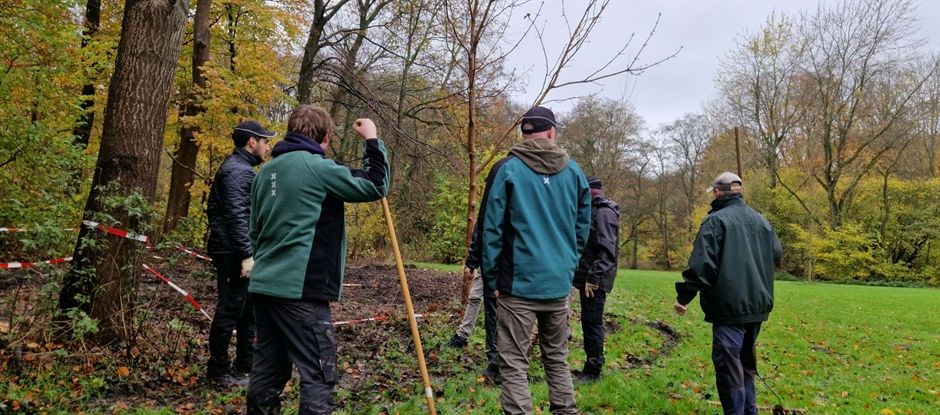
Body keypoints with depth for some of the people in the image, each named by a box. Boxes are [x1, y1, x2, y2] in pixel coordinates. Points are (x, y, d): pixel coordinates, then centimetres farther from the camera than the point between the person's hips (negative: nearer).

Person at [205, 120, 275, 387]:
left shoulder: (243, 168, 17)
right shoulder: (236, 170, -15)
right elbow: (236, 216, -23)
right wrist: (246, 255, -25)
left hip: (243, 252, 11)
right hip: (234, 254, -11)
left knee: (250, 309, 16)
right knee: (231, 309, -1)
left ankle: (245, 365, 27)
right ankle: (219, 371, 11)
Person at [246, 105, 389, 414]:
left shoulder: (267, 171, 14)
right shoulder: (318, 167, -11)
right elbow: (375, 187, -5)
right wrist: (372, 140, 5)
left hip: (263, 286, 8)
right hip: (301, 290, -8)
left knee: (267, 372, 15)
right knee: (318, 376, -2)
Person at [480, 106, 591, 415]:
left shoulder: (507, 169, -5)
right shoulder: (574, 171, 7)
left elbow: (491, 229, -7)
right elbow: (583, 227, 11)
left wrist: (492, 277, 0)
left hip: (519, 283, -4)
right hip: (560, 283, 5)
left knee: (514, 365, 2)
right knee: (557, 359, 19)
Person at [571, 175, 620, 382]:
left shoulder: (604, 212, -14)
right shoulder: (594, 210, 18)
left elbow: (606, 249, -22)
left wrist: (593, 278, -25)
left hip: (595, 281, -10)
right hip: (588, 278, 10)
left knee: (592, 323, -4)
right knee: (588, 322, 14)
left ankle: (593, 371, 5)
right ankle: (590, 367, 23)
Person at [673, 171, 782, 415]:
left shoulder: (716, 220, -11)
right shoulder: (761, 220, 11)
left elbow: (702, 264, -18)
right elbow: (777, 254, 23)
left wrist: (683, 296, -12)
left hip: (730, 306, -8)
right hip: (758, 304, 8)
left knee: (728, 366, -5)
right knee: (745, 361, 21)